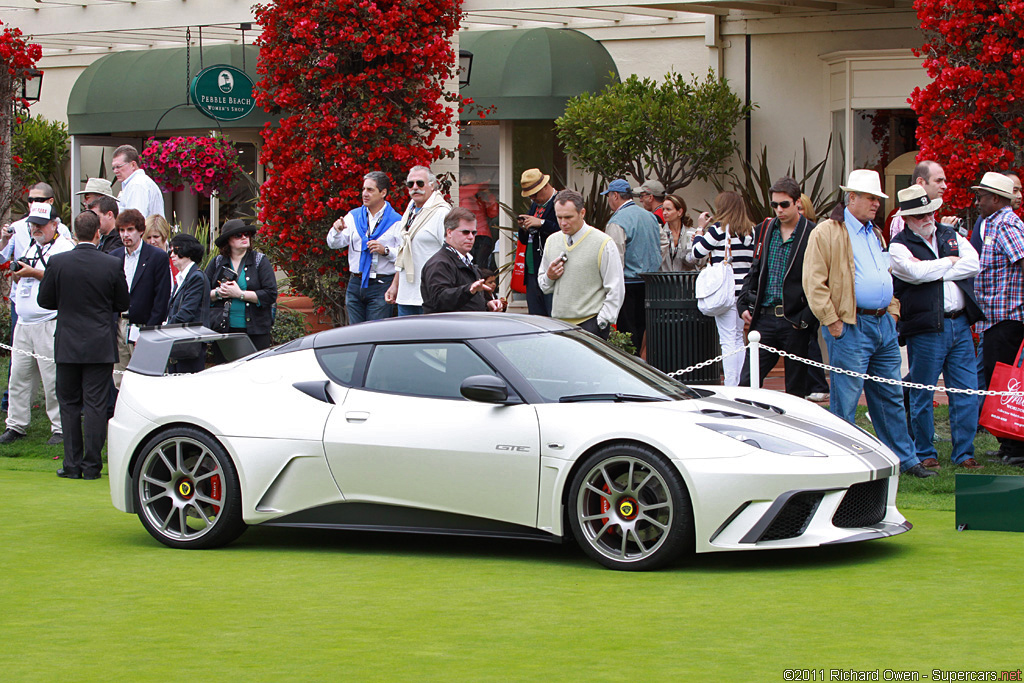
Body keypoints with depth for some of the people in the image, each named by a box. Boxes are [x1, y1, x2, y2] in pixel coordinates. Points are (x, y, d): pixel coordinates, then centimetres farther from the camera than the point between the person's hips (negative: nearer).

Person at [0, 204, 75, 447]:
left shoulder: (64, 248, -4)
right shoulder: (31, 249, 20)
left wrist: (34, 273, -15)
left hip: (50, 324, -8)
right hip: (24, 324, 8)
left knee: (53, 378, -6)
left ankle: (60, 428, 1)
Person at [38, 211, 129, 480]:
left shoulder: (57, 263, -8)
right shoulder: (112, 265, -9)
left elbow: (45, 300, 1)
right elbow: (122, 304, 2)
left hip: (67, 346, 1)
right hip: (100, 346, -1)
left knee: (69, 404, 10)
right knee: (95, 404, 2)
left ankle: (72, 465, 9)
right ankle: (91, 466, 2)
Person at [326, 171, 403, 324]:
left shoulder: (396, 222, -1)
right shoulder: (354, 216, 12)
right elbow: (334, 244, 5)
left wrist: (386, 251, -20)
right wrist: (337, 231, -16)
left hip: (381, 286, -5)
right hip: (355, 283, 5)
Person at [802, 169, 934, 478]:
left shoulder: (875, 234, 19)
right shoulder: (827, 233, -7)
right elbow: (814, 283, -12)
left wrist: (892, 311, 16)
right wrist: (832, 322, -15)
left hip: (884, 325, 8)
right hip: (850, 328, -8)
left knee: (890, 397, 12)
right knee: (845, 400, -4)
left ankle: (904, 459, 18)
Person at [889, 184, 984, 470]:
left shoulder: (951, 235, 14)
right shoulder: (899, 246, -2)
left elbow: (974, 263, -1)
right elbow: (917, 272, -20)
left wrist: (936, 272, -9)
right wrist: (950, 261, -5)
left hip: (960, 325, 5)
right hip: (926, 330, -5)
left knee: (967, 392, 4)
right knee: (922, 396, 2)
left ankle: (964, 453, 12)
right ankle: (925, 454, 14)